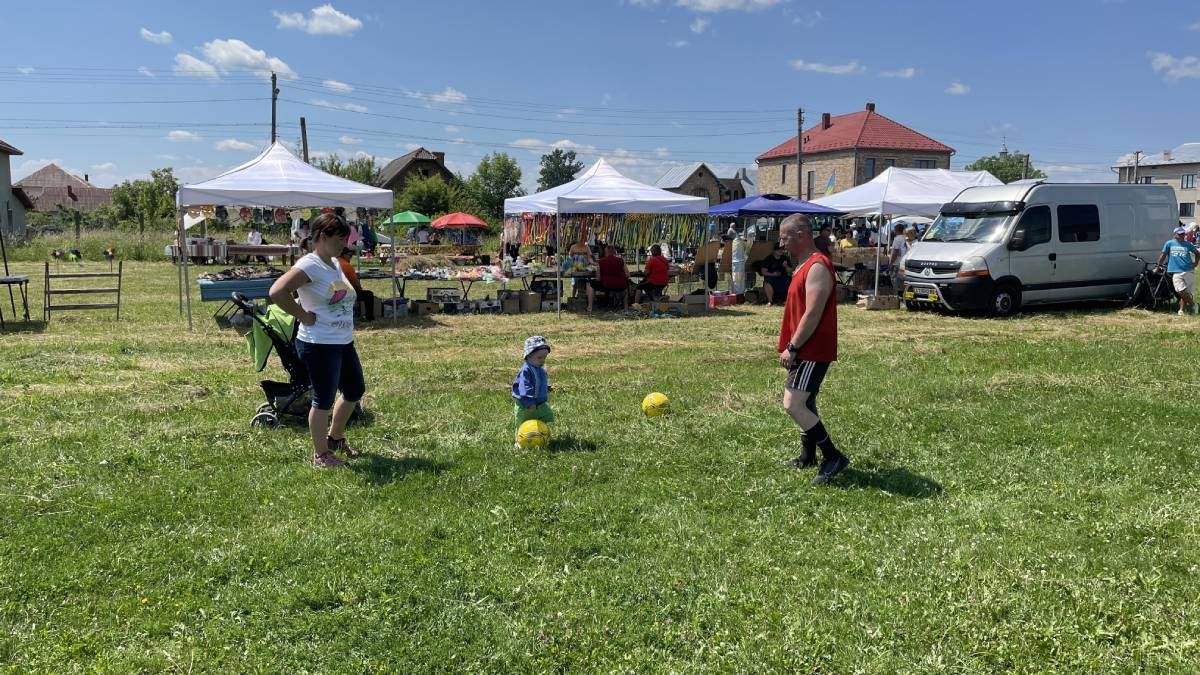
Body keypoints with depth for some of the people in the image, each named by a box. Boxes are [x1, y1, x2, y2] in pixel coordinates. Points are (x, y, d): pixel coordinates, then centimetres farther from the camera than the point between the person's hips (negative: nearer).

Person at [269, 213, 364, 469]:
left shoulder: (336, 264, 10)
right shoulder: (309, 265, -18)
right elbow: (277, 292, -30)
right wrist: (303, 315, -21)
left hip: (344, 342, 9)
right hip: (320, 345, -9)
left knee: (355, 390, 20)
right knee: (324, 399, 3)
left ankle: (335, 436, 40)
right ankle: (321, 455, 19)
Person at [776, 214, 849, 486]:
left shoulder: (817, 267, -18)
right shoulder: (806, 265, 15)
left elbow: (813, 314, -24)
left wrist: (792, 348, -20)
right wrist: (792, 347, 16)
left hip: (813, 352, -10)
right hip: (805, 351, 10)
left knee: (793, 405, -14)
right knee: (805, 403, 17)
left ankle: (833, 457, -8)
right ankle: (808, 456, 28)